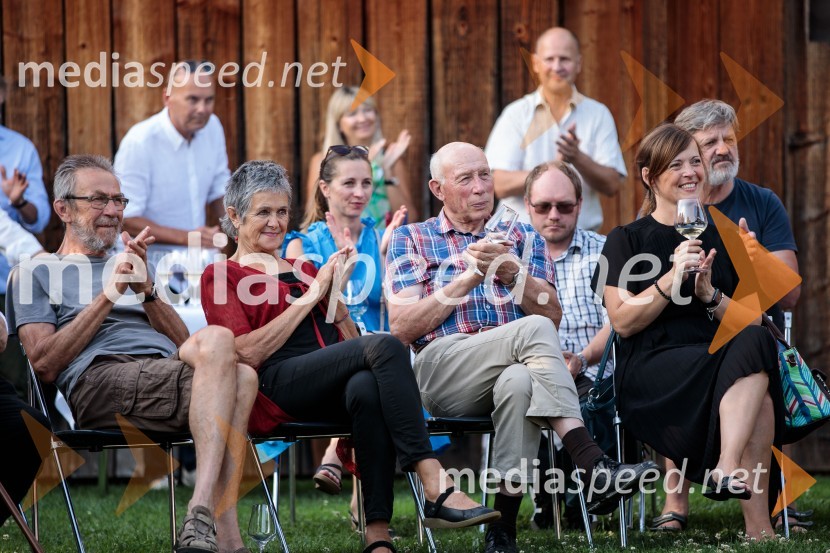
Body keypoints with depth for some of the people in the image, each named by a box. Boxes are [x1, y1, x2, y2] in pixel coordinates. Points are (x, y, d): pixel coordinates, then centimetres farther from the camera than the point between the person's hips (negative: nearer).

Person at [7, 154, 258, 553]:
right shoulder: (36, 273, 21)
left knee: (241, 376, -32)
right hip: (99, 380, -5)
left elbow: (183, 345, 21)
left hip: (168, 377, 5)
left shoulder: (130, 266, 36)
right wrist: (109, 295, -1)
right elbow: (45, 364, 3)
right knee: (218, 340, -33)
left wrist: (145, 288, 5)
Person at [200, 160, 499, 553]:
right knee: (384, 347, -31)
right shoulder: (220, 277, 14)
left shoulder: (304, 269, 32)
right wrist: (309, 296, -1)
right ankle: (436, 491, -42)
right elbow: (247, 353, -3)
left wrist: (333, 295, 5)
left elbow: (351, 343, 23)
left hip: (333, 391, 4)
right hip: (278, 386, -4)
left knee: (367, 387, -37)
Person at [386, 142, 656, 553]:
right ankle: (593, 467, -42)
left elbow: (553, 315, 9)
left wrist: (511, 272, -8)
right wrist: (469, 277, -3)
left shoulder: (522, 238, 24)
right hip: (440, 373, -2)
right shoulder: (411, 239, 17)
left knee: (518, 381, -39)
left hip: (513, 363, 2)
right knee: (533, 330, -32)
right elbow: (401, 327, 2)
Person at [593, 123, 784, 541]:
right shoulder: (627, 240, 9)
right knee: (756, 377, -33)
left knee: (756, 343, -34)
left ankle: (727, 469, -42)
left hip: (720, 361, 4)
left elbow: (753, 320, 13)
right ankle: (758, 526, -37)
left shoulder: (719, 239, 20)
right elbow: (623, 321, -3)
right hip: (650, 372, -4)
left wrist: (709, 294, -6)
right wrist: (672, 277, -14)